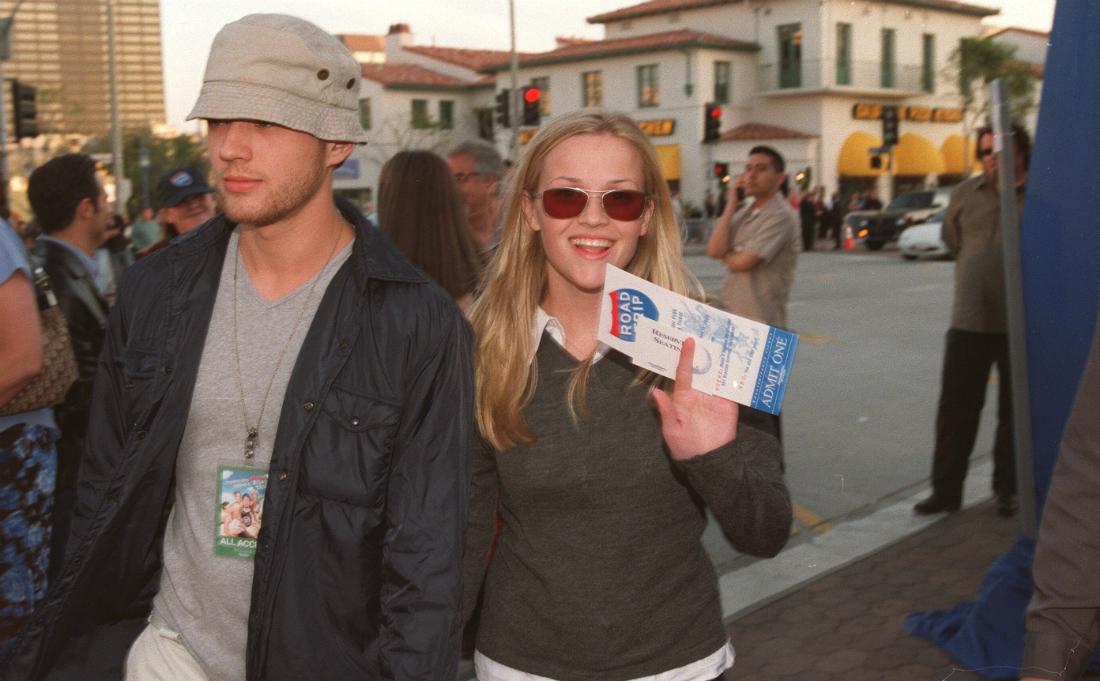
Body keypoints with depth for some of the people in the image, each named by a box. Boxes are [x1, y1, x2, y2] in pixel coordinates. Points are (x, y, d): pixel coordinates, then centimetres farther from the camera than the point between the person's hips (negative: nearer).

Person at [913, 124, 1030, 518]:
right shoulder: (965, 194, 3)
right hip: (969, 321, 3)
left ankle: (1007, 490, 23)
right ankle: (946, 490, 14)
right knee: (955, 410, 4)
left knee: (1014, 411, 10)